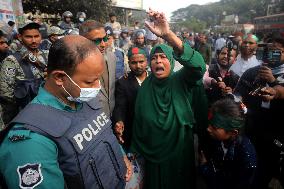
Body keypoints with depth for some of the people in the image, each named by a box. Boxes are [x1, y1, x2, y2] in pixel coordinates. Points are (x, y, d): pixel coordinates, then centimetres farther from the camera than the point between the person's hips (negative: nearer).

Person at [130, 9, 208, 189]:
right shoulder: (146, 86, -4)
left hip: (180, 153, -2)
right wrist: (135, 150, 7)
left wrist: (168, 35, -46)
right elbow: (138, 122, 2)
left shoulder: (181, 81, -13)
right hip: (153, 154, 3)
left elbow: (197, 64, -35)